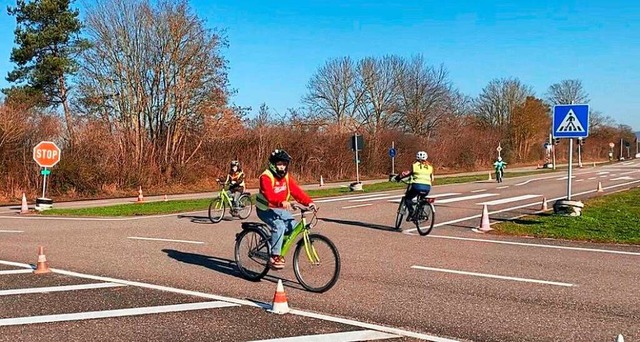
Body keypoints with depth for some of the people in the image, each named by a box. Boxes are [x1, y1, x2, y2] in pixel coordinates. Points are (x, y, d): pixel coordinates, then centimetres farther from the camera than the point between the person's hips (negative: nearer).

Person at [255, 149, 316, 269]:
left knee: (293, 226, -10)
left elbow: (296, 191, -7)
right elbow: (269, 195, -36)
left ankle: (279, 250, 11)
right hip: (265, 209, -7)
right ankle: (274, 257, -23)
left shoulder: (286, 176, 2)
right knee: (279, 226, -30)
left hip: (280, 209, 7)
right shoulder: (266, 177, -20)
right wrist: (282, 202, -54)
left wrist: (309, 202, -22)